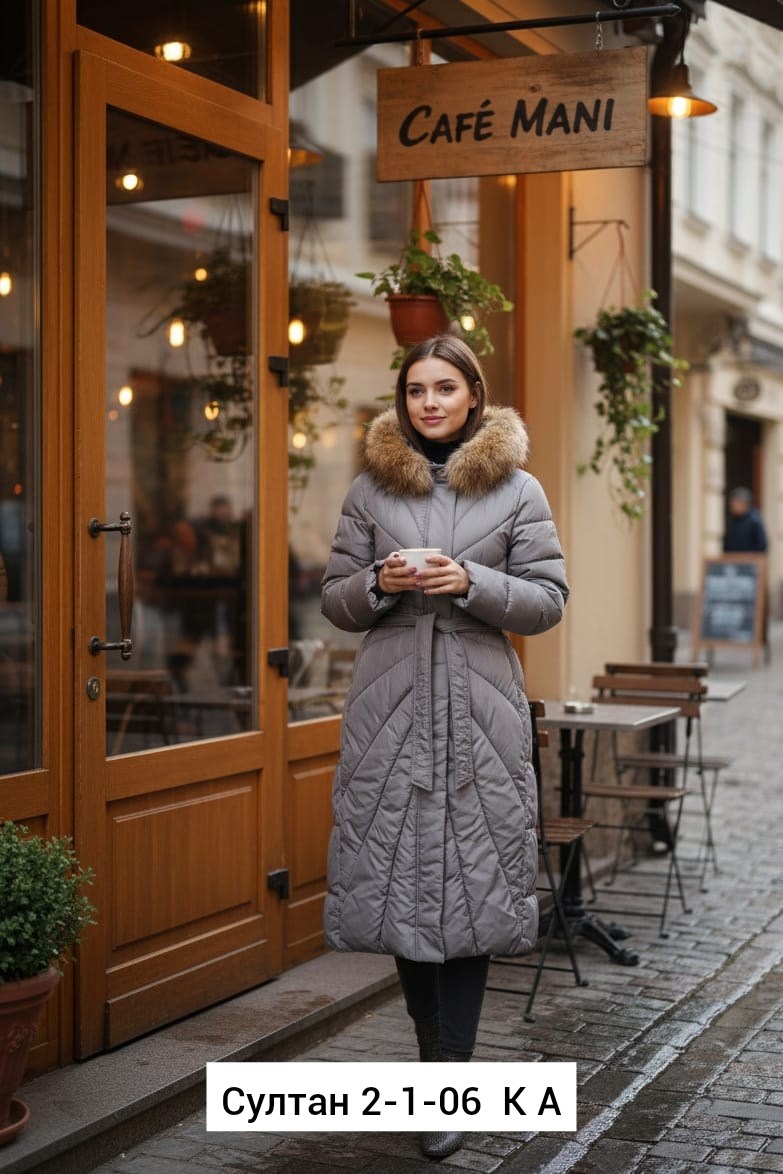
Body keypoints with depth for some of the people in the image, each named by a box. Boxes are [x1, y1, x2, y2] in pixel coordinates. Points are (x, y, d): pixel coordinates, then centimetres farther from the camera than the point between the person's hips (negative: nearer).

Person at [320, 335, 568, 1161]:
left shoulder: (517, 490, 5)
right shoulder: (371, 489, 9)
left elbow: (549, 599, 3)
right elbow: (334, 600, 11)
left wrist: (472, 583, -13)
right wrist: (380, 583, -10)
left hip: (479, 706, -2)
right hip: (391, 704, 2)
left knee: (470, 884, -5)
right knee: (396, 876, 3)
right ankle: (435, 1048, 23)